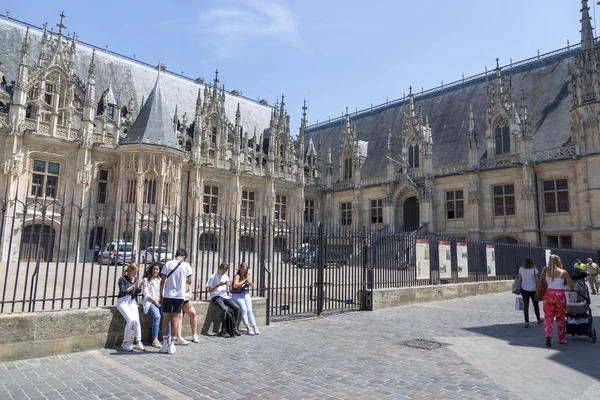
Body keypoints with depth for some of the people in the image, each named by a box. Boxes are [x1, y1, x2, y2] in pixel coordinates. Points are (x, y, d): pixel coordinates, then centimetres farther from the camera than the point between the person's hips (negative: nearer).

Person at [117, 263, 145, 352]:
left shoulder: (135, 279, 11)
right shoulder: (122, 279, -4)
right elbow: (122, 292, -14)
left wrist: (139, 286, -4)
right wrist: (133, 285, -19)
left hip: (132, 302, 4)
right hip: (123, 301, -4)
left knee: (136, 320, -17)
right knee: (130, 320, -25)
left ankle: (138, 342, -7)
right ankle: (126, 343, -12)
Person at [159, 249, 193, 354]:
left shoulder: (168, 264, -1)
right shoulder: (186, 265, -1)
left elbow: (162, 281, -2)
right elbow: (189, 282, 2)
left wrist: (161, 296, 5)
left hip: (168, 295, 0)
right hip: (180, 295, 0)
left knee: (166, 318, 10)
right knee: (176, 319, 6)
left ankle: (165, 344, 13)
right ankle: (172, 345, 10)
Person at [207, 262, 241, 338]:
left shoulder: (226, 277, 19)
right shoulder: (213, 277, 1)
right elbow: (210, 290, -4)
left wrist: (229, 285, 1)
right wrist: (219, 285, -16)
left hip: (225, 296, 6)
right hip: (216, 296, -6)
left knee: (237, 308, -19)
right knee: (224, 308, -34)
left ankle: (235, 328, -11)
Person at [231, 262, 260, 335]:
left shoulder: (248, 276, 11)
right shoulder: (237, 276, -5)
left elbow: (252, 286, 9)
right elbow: (235, 285, -21)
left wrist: (250, 282, -11)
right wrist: (244, 281, -18)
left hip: (246, 294, 4)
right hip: (237, 295, -4)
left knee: (249, 310, -12)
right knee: (244, 310, -22)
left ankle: (254, 327, -16)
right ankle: (248, 328, -24)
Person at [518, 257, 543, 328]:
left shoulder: (521, 269, -6)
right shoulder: (534, 270, -13)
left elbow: (520, 280, 1)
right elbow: (536, 281, -9)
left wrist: (520, 290, 11)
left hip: (524, 290, 1)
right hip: (533, 290, -1)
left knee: (525, 306, 5)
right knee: (536, 305, 17)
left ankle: (526, 322, 6)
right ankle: (539, 320, 34)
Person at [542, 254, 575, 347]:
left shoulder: (545, 270, 0)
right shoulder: (563, 272, -4)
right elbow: (572, 286, 0)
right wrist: (571, 290, 20)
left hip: (548, 294, 1)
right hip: (560, 294, -1)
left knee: (548, 317, 5)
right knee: (560, 318, 13)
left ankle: (548, 335, -14)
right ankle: (561, 339, 24)